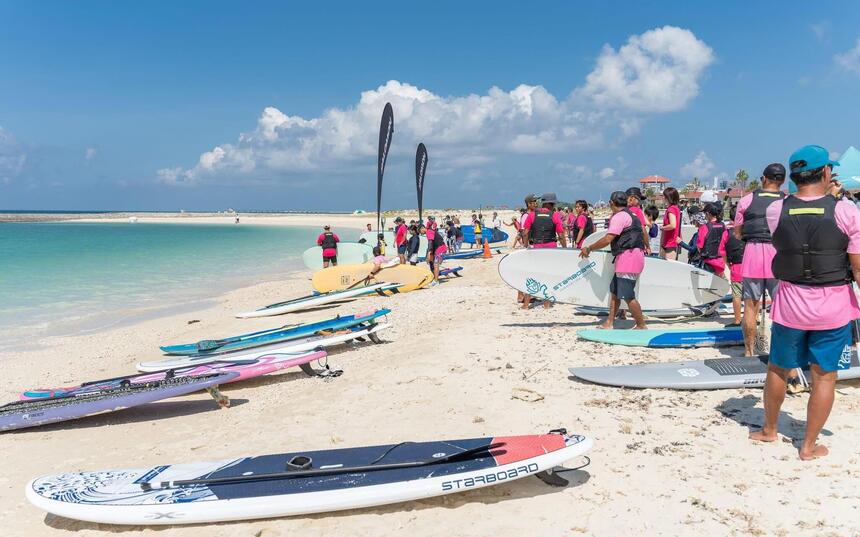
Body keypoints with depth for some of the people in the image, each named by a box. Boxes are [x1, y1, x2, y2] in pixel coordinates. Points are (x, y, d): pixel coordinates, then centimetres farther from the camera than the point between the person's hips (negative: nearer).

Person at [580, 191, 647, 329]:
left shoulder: (619, 216, -11)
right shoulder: (630, 215, 21)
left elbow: (607, 240, -18)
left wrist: (589, 249, -8)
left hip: (628, 256, -11)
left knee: (627, 295, -8)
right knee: (614, 291, 13)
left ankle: (641, 326, 1)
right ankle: (608, 324, 17)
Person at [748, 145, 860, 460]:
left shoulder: (775, 211, -6)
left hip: (790, 302, 2)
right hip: (834, 305, -2)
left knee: (778, 369, 18)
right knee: (824, 376, 10)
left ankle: (769, 430, 36)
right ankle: (809, 446, 18)